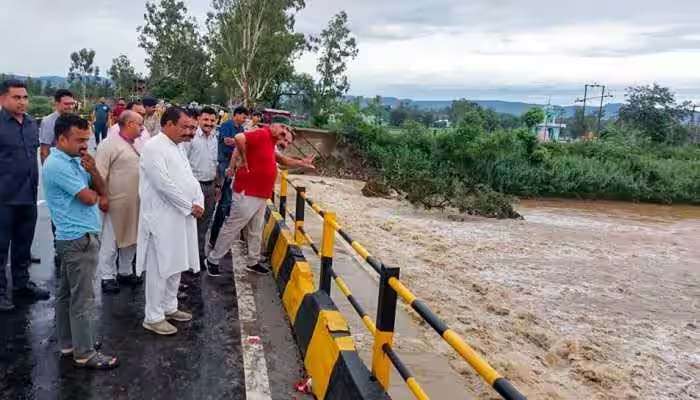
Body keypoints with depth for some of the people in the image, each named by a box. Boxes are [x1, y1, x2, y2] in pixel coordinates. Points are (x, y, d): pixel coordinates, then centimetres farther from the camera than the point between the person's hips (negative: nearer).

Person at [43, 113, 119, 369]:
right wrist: (97, 195, 5)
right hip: (79, 238, -10)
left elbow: (102, 191, 9)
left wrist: (93, 170, -10)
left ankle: (68, 343, 29)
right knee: (83, 298, -3)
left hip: (74, 237, 10)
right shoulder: (57, 165, -17)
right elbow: (89, 198, -18)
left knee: (67, 293, 17)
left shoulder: (75, 160, 11)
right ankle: (84, 354, 6)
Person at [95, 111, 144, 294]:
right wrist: (102, 198, -16)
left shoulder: (136, 145, 13)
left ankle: (125, 272, 30)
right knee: (111, 241, 4)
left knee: (131, 238, 16)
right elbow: (100, 174, -14)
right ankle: (107, 277, 15)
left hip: (135, 204, 8)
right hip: (116, 203, -8)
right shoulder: (109, 144, -11)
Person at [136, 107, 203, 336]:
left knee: (175, 265, 17)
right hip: (162, 219, -9)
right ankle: (153, 317, 11)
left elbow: (189, 177, 13)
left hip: (181, 216, 9)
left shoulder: (177, 147, 14)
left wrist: (198, 202, -5)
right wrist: (190, 206, -15)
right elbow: (164, 184, -22)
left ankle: (169, 307, 31)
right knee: (160, 268, 0)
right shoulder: (153, 148, -15)